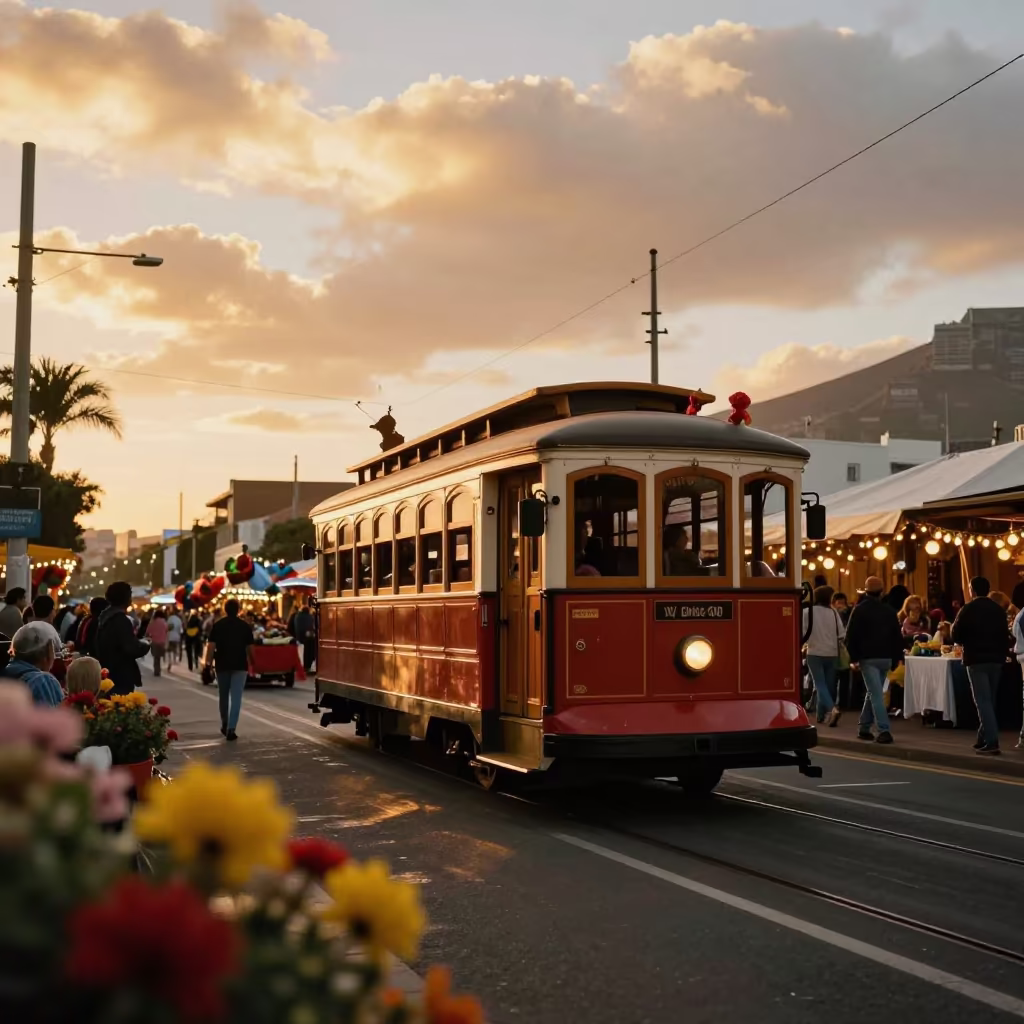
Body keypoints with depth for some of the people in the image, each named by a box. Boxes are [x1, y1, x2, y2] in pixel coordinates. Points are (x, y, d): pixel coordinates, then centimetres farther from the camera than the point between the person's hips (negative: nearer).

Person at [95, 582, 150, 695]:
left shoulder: (106, 617, 12)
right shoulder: (121, 620, -19)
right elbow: (132, 649, -25)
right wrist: (145, 644, -6)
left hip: (108, 675, 10)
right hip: (121, 678, -10)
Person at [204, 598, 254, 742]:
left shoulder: (217, 625, -1)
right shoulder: (245, 626, -1)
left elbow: (211, 646, -8)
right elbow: (250, 648, 2)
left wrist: (208, 663, -5)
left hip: (222, 665, 1)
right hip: (240, 665, -1)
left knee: (223, 696, 18)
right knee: (236, 698, -4)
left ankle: (225, 725, 31)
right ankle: (231, 728, -14)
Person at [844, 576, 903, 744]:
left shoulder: (860, 609, -4)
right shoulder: (889, 610, 9)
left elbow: (851, 635, -7)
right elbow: (897, 635, 11)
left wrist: (853, 658, -4)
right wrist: (896, 657, 15)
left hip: (868, 657, -4)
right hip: (886, 658, 4)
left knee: (876, 694, -9)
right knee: (873, 692, 15)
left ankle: (884, 731, -18)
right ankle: (864, 728, 17)